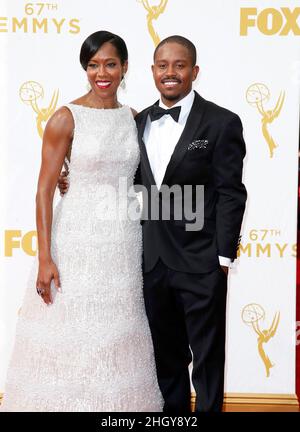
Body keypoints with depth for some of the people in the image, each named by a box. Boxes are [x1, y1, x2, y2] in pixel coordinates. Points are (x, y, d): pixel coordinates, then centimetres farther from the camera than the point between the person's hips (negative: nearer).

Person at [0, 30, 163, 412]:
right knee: (72, 336, 2)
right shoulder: (66, 118, -7)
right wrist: (45, 258, -14)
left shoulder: (133, 118, 8)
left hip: (124, 242, 4)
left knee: (115, 336, 11)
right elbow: (44, 189, -9)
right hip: (79, 241, -4)